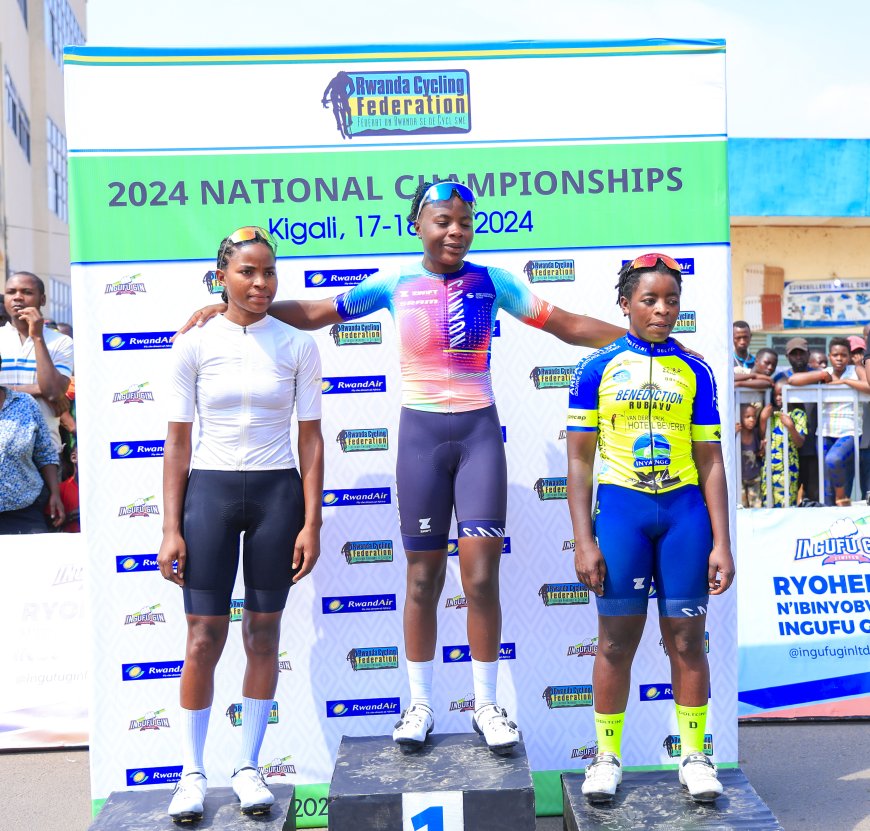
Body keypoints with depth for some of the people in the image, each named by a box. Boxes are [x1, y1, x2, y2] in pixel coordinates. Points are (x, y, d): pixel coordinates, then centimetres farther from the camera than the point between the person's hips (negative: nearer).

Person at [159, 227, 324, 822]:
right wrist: (172, 529, -2)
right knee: (204, 636, 0)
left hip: (278, 492, 1)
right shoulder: (195, 346, 0)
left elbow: (311, 438, 3)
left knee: (264, 634, 7)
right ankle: (193, 773, 17)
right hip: (210, 490, 0)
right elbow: (178, 442, 2)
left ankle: (249, 768, 22)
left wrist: (312, 522, -3)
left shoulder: (297, 345, 1)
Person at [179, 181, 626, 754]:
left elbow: (568, 325, 6)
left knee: (481, 577, -3)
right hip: (421, 433, 0)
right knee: (423, 578, 7)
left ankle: (487, 704, 17)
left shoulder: (491, 282, 3)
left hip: (480, 432, 0)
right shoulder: (396, 285, 2)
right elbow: (313, 313, 5)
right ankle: (421, 705, 23)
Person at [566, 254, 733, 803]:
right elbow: (580, 458, 1)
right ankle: (608, 756, 21)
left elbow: (710, 461, 6)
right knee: (617, 639, 5)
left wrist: (721, 543, 1)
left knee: (687, 639, 7)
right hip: (620, 508, -1)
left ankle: (695, 754, 23)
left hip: (685, 510, 1)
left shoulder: (695, 372, 6)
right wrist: (584, 541, -5)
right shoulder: (598, 369, 1)